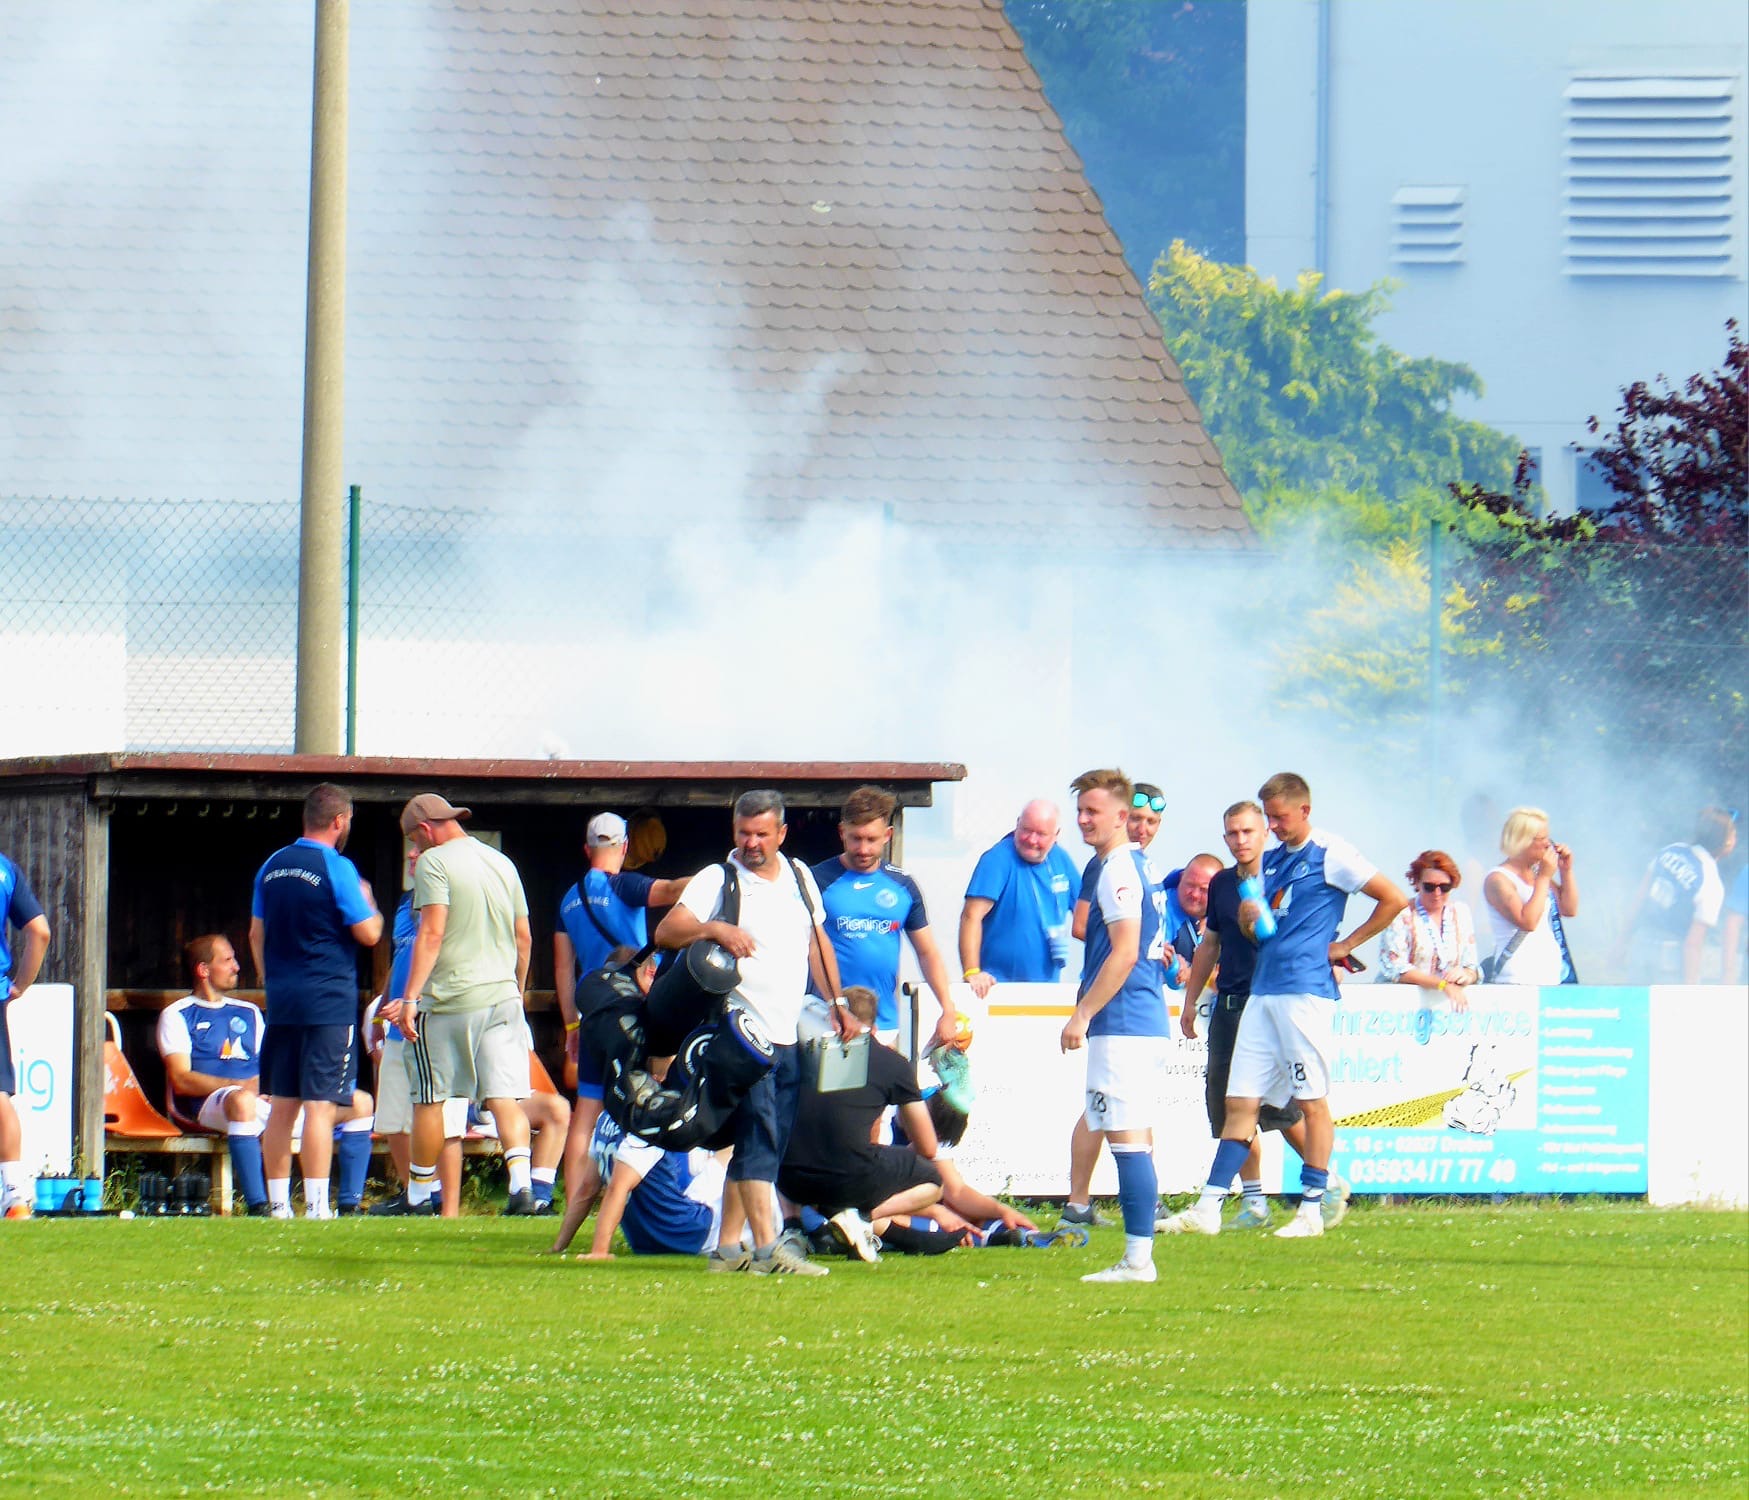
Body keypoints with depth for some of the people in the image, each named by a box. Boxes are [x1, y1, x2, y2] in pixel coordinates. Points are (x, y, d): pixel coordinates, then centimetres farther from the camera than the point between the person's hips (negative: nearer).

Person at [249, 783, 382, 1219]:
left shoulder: (272, 867, 10)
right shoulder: (336, 868, -10)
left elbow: (256, 934, 17)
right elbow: (368, 934, -9)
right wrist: (369, 905, 11)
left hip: (281, 1002, 6)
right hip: (329, 1003, -6)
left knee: (281, 1106, 10)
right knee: (320, 1106, -8)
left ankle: (278, 1204, 12)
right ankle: (316, 1206, -12)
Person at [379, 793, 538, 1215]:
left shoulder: (434, 863, -6)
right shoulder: (502, 864, 14)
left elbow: (432, 933, -16)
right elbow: (524, 938, 18)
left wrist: (411, 997, -19)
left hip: (449, 1001, -6)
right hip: (502, 998, 6)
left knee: (429, 1100, 6)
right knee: (505, 1097, -1)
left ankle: (418, 1193, 14)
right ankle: (521, 1182, -20)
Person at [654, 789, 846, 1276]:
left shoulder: (799, 877, 13)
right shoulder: (717, 880, -4)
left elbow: (817, 942, 24)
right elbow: (666, 931, -13)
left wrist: (836, 1002, 21)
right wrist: (714, 928, -30)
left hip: (787, 1038, 7)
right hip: (742, 1031, -7)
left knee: (761, 1146, 8)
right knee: (758, 1139, -14)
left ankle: (728, 1248, 13)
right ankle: (768, 1249, -19)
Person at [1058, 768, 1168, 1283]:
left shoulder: (1117, 871, -12)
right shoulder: (1143, 866, 17)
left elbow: (1125, 953, -19)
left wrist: (1081, 1016, -16)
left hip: (1121, 1025, -10)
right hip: (1148, 1023, 10)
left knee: (1126, 1139, -10)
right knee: (1137, 1139, 11)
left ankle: (1137, 1258, -13)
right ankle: (1140, 1254, 13)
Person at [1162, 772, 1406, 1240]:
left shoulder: (1331, 855, -4)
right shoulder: (1269, 860, 17)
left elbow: (1393, 899, -6)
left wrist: (1347, 945, -5)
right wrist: (1249, 918, 1)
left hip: (1306, 988, -8)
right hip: (1263, 989, 8)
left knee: (1312, 1101, -3)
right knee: (1240, 1101, 3)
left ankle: (1312, 1210, 1)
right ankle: (1208, 1208, 0)